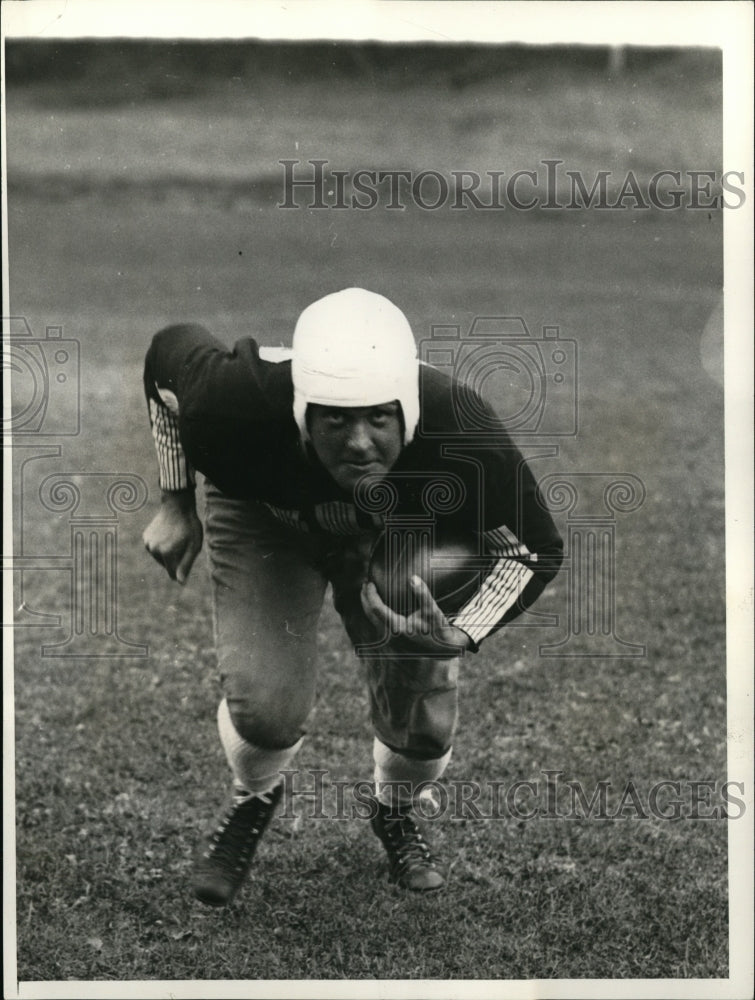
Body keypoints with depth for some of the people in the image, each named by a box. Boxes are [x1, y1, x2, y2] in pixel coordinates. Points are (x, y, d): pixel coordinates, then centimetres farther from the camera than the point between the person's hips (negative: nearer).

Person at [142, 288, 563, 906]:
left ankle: (395, 812, 31)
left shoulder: (459, 432, -40)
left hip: (401, 534, 1)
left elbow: (534, 548, -22)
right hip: (264, 518, -1)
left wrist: (463, 634, -38)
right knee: (266, 707, -18)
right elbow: (170, 351, -16)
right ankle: (255, 799, 21)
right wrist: (177, 505, -11)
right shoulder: (239, 406, -41)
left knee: (424, 724, -7)